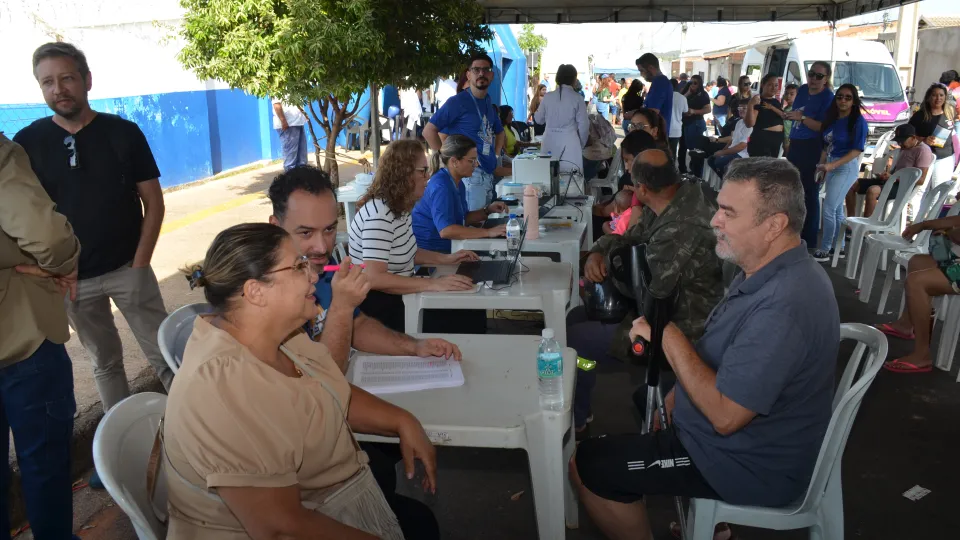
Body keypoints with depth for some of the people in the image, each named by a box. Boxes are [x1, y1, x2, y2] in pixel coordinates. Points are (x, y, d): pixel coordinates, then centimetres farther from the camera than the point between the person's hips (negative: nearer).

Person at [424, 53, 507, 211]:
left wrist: (495, 155, 13)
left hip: (489, 173, 8)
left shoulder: (488, 102, 13)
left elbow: (499, 132, 29)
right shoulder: (457, 102, -9)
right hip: (470, 174, -8)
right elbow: (429, 131, -14)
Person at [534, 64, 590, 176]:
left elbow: (538, 119, 12)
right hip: (569, 142, -3)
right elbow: (583, 125, -2)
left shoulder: (548, 96, 2)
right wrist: (581, 144, 12)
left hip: (550, 142, 3)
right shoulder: (576, 98, -5)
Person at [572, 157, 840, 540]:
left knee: (584, 465, -7)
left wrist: (670, 338, -25)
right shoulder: (769, 272, 1)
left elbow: (724, 415, -32)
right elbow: (721, 357, 13)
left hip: (751, 465, -10)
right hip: (747, 436, 10)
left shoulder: (782, 306, -33)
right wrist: (676, 397, 5)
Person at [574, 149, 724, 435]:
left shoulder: (679, 232, -35)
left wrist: (608, 262, -12)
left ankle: (574, 421, 18)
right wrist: (597, 252, -12)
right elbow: (632, 237, 8)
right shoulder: (684, 192, -4)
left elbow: (647, 297, -29)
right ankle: (581, 408, 27)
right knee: (575, 317, 14)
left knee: (572, 339, -5)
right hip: (669, 304, 10)